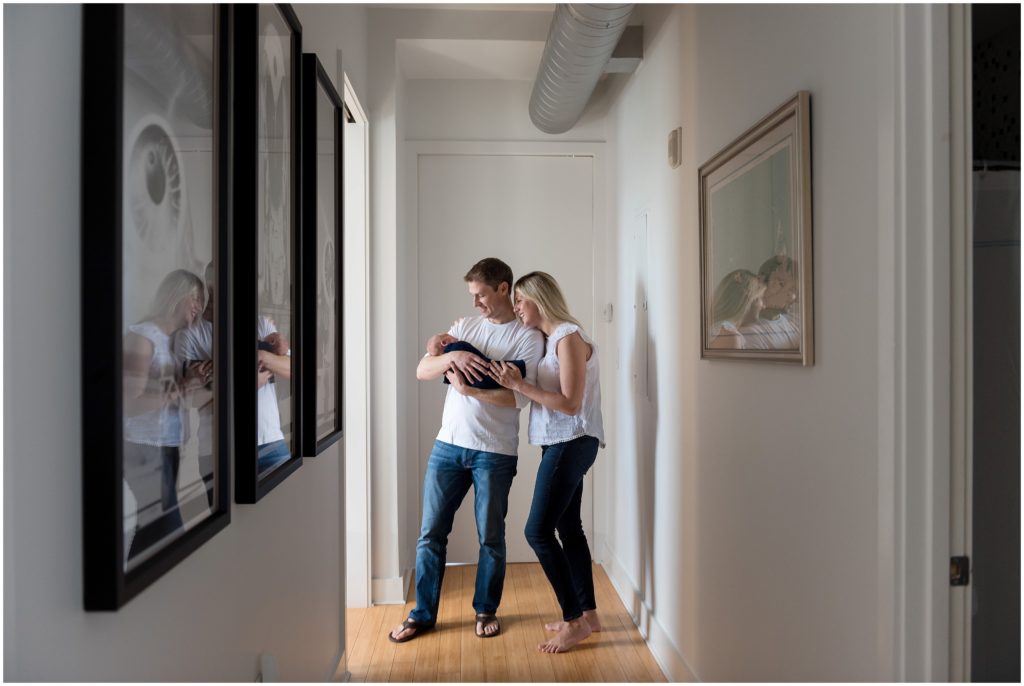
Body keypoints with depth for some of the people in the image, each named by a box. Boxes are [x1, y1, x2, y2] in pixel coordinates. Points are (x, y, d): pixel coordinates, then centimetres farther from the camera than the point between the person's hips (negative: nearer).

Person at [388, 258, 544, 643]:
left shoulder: (528, 338, -4)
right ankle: (423, 613, 23)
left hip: (495, 452, -4)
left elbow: (518, 398, -15)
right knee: (431, 533, 8)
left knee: (491, 537, 8)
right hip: (448, 445, 4)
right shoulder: (465, 326, 10)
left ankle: (486, 610, 28)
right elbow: (422, 371, 1)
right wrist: (452, 356, -18)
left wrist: (467, 389, -19)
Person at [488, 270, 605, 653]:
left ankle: (574, 621, 2)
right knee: (568, 527, 14)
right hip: (562, 444, 10)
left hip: (571, 443, -9)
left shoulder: (569, 337, -15)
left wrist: (518, 384, -20)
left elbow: (570, 404, -20)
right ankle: (588, 614, 25)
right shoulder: (549, 338, 13)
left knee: (538, 530, -8)